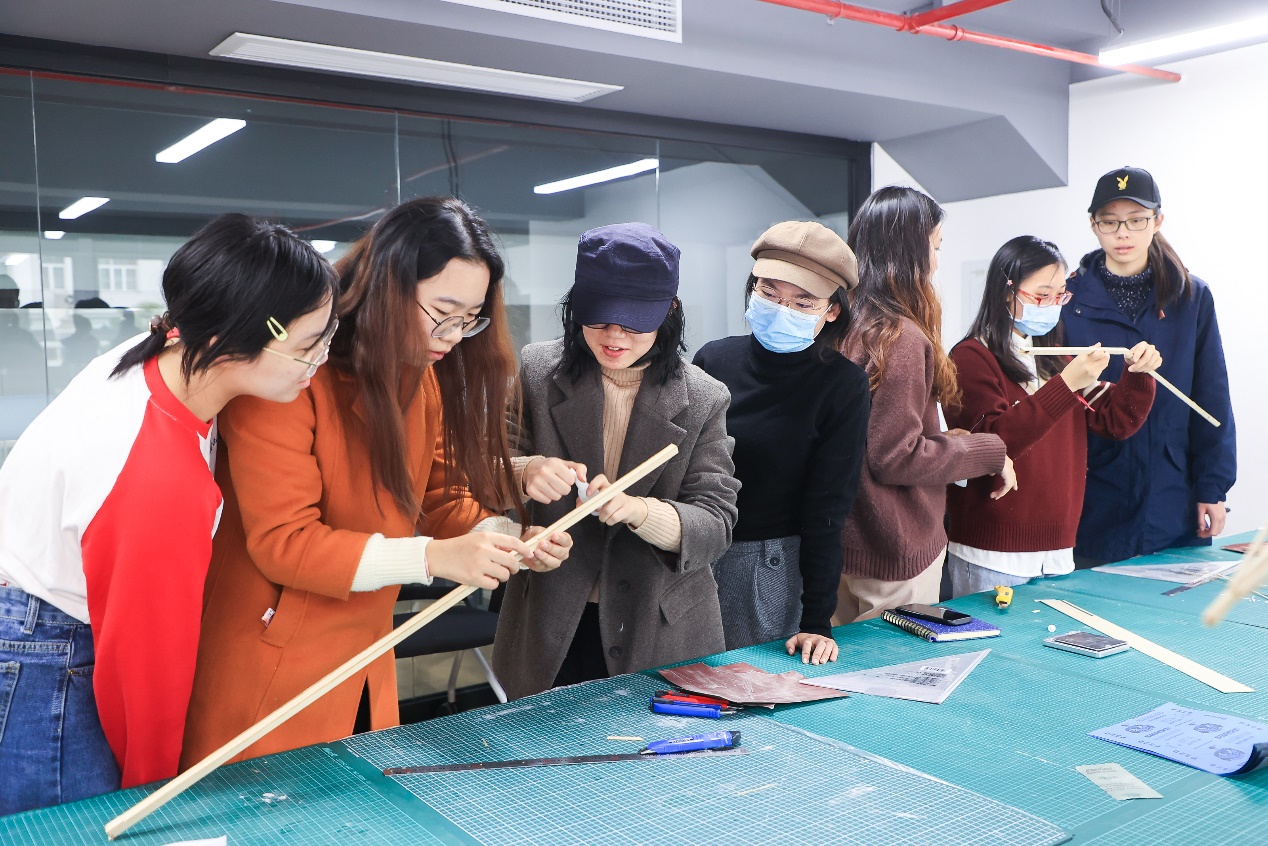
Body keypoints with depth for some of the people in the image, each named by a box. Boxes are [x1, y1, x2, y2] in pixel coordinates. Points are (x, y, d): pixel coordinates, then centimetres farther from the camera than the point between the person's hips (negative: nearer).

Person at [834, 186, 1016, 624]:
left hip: (845, 541, 8)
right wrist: (988, 451, -10)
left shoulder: (846, 327, 3)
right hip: (896, 555, -8)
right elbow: (895, 458, -22)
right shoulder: (903, 338, -21)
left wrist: (942, 439, 14)